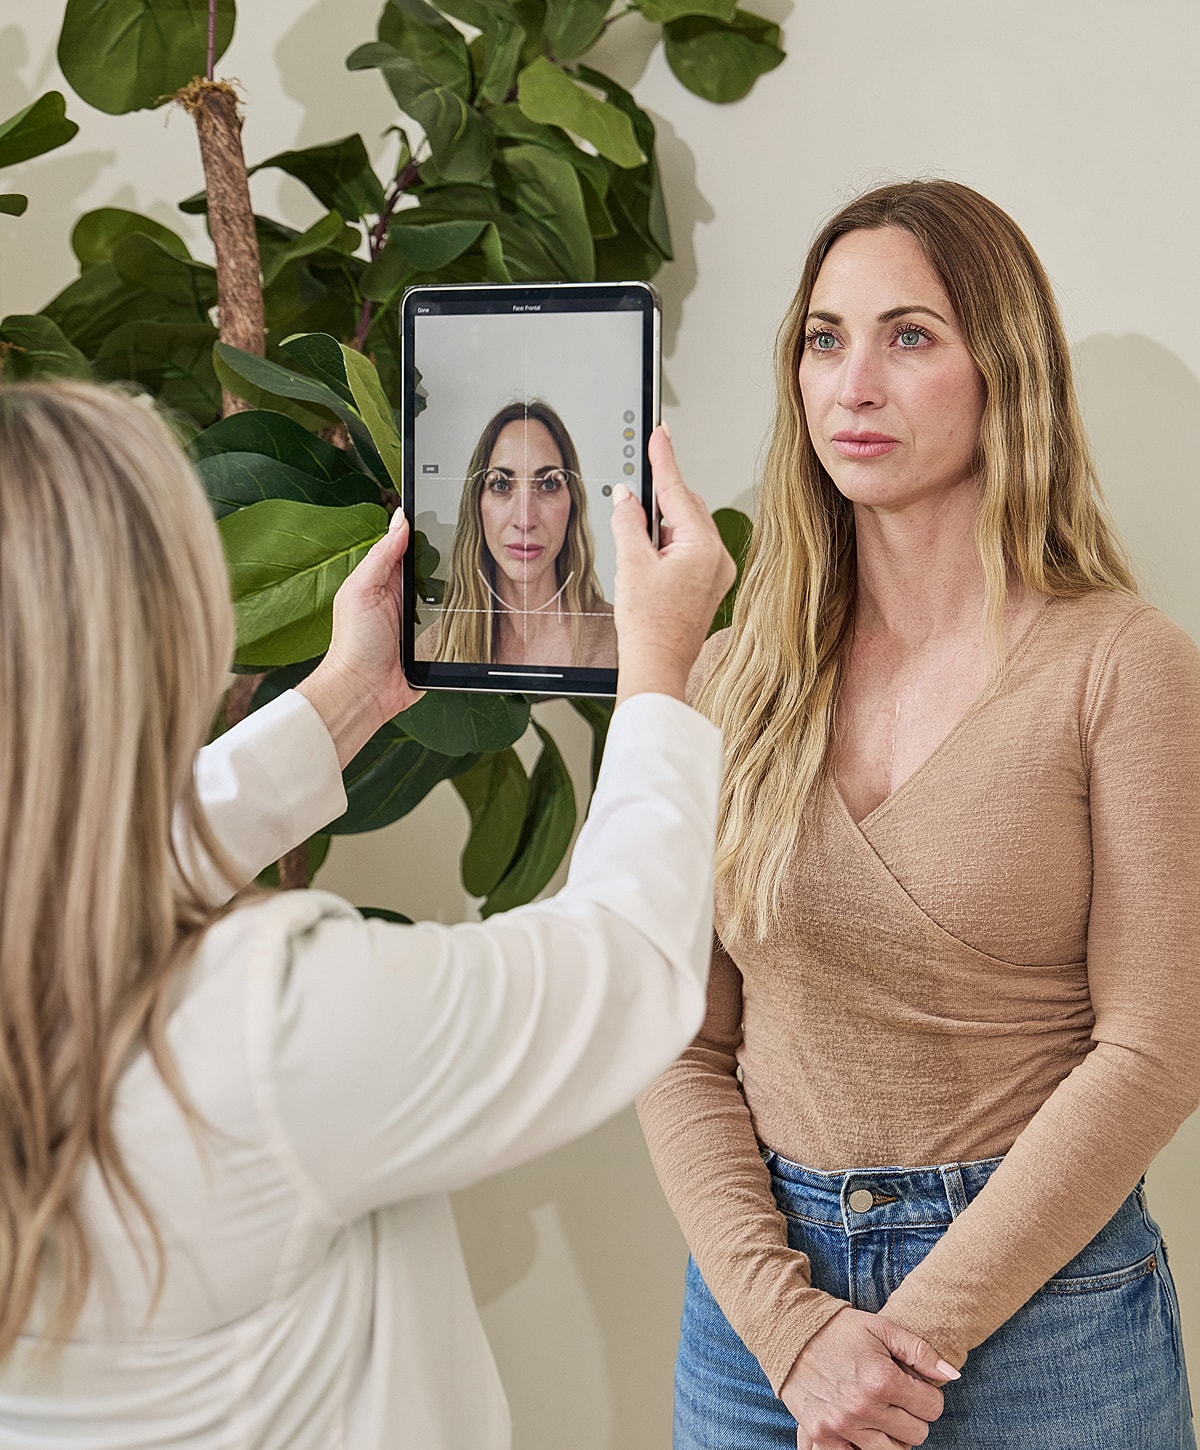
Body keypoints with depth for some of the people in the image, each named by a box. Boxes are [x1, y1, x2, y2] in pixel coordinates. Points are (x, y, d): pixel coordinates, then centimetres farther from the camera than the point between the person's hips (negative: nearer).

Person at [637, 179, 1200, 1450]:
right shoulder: (735, 679, 2)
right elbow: (682, 1046, 0)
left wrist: (916, 1334, -13)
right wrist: (790, 1322, -12)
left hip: (1037, 1289, -3)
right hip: (762, 1289, 3)